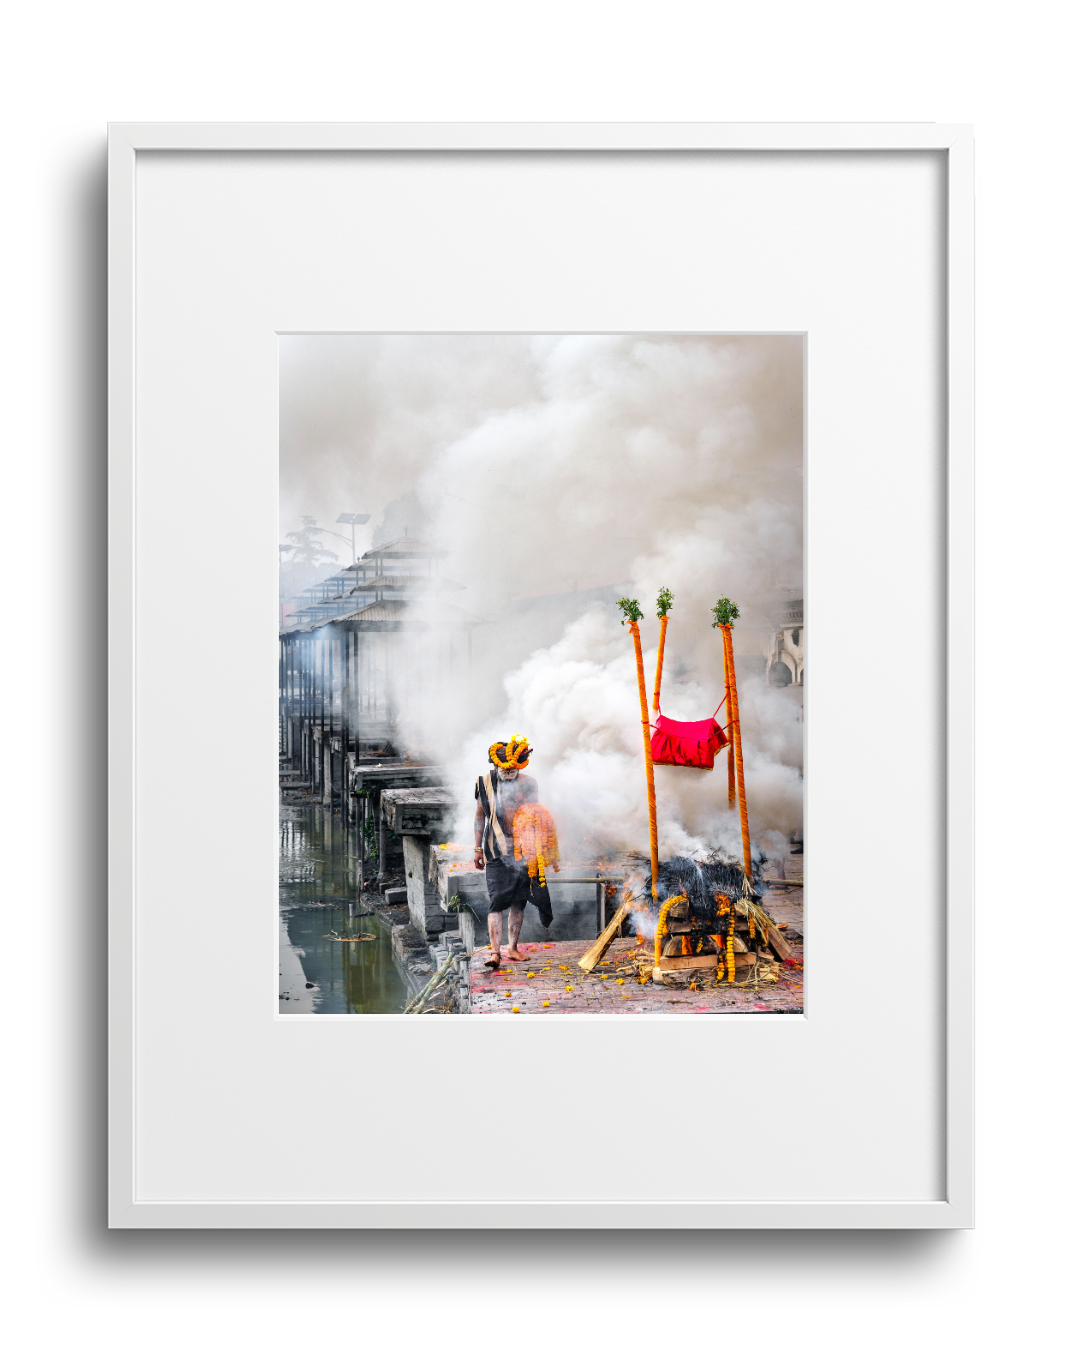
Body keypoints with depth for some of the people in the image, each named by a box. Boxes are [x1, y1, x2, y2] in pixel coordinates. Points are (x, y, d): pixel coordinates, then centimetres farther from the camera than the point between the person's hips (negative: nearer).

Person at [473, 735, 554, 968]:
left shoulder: (528, 783, 2)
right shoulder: (486, 782, 1)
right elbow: (480, 817, 8)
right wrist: (478, 848, 7)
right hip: (496, 852, -2)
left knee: (519, 901, 7)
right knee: (496, 901, -11)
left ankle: (513, 947, 20)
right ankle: (495, 952, -13)